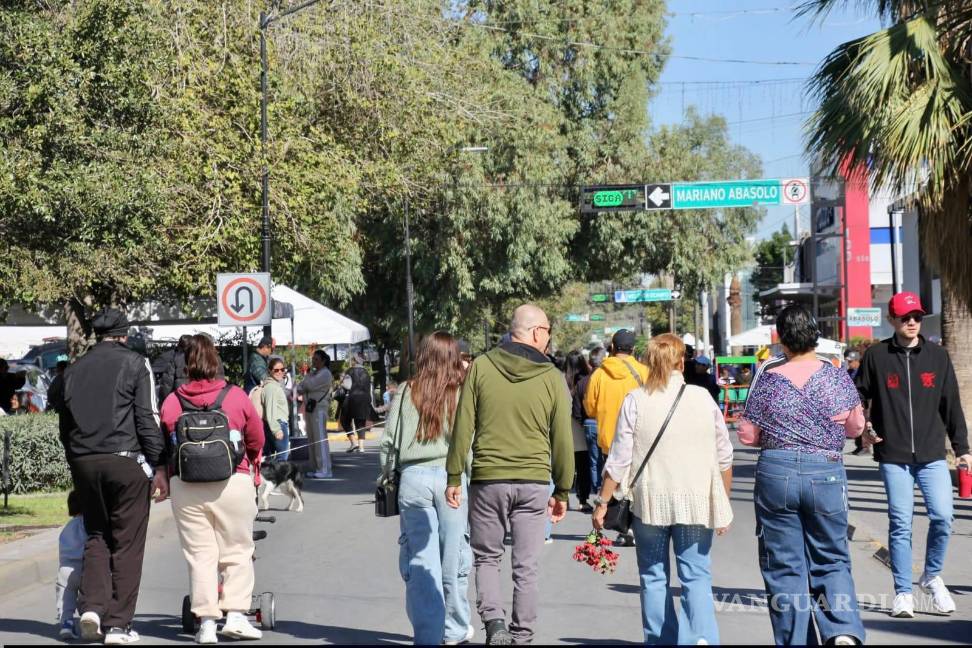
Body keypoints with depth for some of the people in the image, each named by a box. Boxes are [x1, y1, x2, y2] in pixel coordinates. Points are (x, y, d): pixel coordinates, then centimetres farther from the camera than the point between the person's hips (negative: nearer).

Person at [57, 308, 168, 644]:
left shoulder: (74, 369, 14)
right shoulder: (135, 364, -1)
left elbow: (65, 425, 15)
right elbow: (149, 419, -7)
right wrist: (159, 466, -4)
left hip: (83, 462, 4)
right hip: (126, 461, -4)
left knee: (96, 536, 16)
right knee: (127, 543, 2)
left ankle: (92, 606, -2)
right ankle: (118, 625, 1)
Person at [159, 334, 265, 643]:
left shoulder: (171, 402, 1)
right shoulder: (236, 397, -2)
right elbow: (256, 440, 9)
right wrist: (251, 461, 30)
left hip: (185, 487, 2)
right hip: (233, 483, -1)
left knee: (199, 554, 6)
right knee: (237, 551, 9)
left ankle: (206, 622, 5)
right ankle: (236, 615, 3)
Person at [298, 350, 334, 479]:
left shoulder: (325, 374, -7)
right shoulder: (313, 373, 19)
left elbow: (310, 385, -17)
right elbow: (302, 388, 14)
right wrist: (299, 389, -8)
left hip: (319, 408, -9)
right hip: (309, 408, 9)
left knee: (320, 439, -10)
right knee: (312, 439, 9)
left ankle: (325, 470, -11)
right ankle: (316, 468, 14)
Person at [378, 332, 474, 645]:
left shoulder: (407, 393, 4)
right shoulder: (463, 394, 0)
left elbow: (389, 440, 4)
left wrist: (386, 475, 15)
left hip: (413, 477, 1)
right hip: (451, 476, -1)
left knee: (420, 557, 3)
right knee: (453, 555, 10)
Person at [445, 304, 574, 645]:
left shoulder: (481, 367, -2)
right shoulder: (552, 377, -1)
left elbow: (463, 427, -3)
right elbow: (562, 440, 3)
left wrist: (454, 477, 4)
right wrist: (562, 491, 12)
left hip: (487, 480, 0)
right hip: (534, 482, 0)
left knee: (486, 557, 13)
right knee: (527, 566, 9)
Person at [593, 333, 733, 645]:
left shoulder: (635, 401, -3)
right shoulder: (703, 398, 1)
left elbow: (619, 459, -4)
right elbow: (724, 457, 6)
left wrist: (602, 502, 4)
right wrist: (723, 503, 16)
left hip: (649, 501, 0)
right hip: (696, 502, 0)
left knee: (653, 577, 12)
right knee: (696, 576, 3)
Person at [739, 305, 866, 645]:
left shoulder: (769, 379, -3)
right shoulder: (837, 376, -1)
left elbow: (747, 435, 1)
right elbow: (856, 426, 8)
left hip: (776, 473, -1)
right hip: (826, 474, 1)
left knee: (784, 568, 7)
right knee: (831, 561, 11)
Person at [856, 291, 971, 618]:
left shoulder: (937, 356, 7)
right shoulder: (876, 356, 2)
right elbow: (859, 396, 11)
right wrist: (863, 429, -4)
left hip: (932, 455, 2)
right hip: (893, 456, -1)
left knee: (943, 516, -7)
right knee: (900, 524, 0)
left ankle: (932, 576, 18)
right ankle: (903, 593, 11)